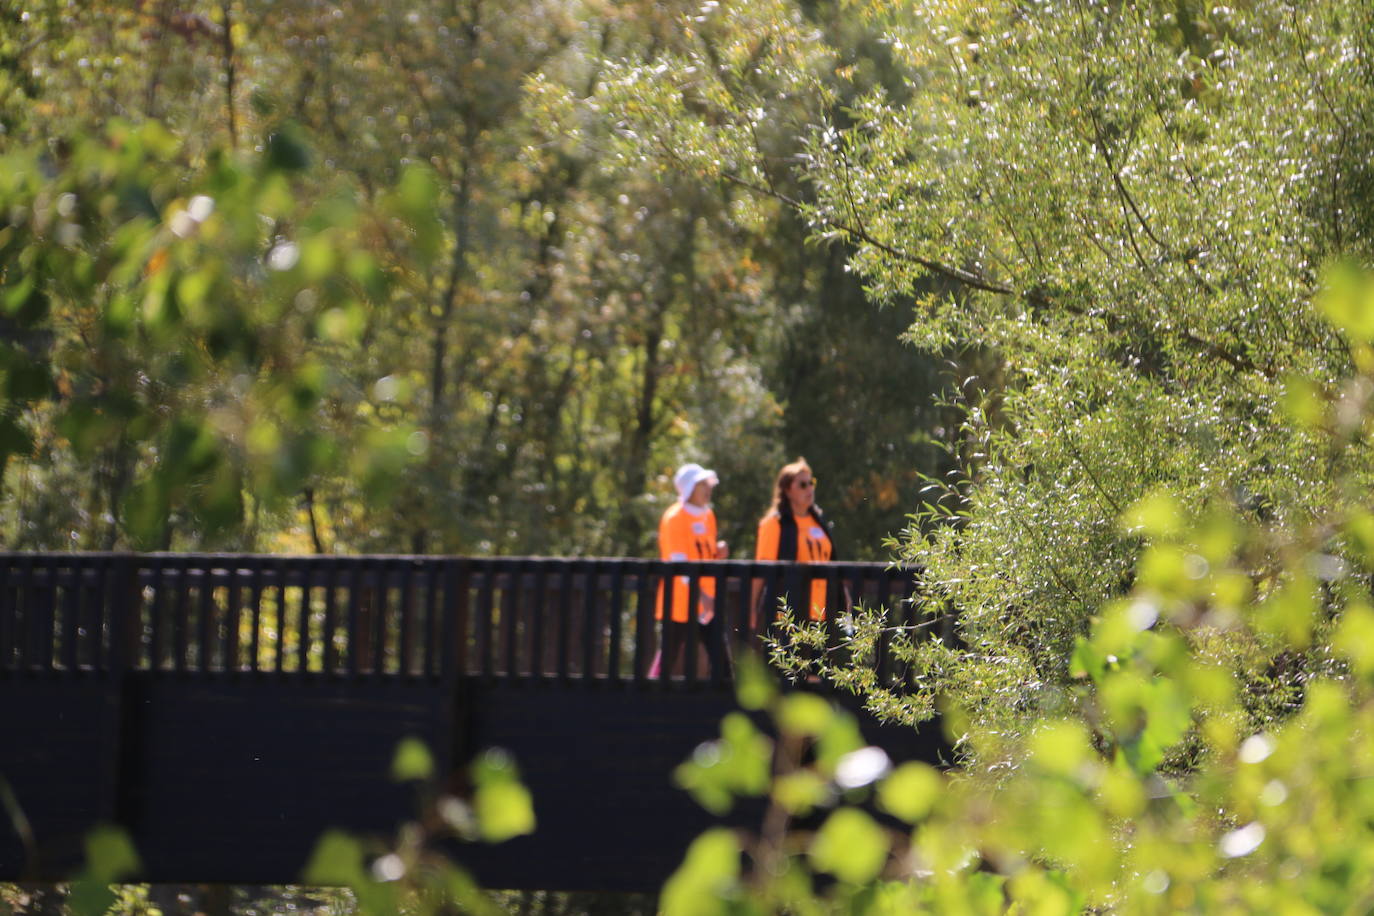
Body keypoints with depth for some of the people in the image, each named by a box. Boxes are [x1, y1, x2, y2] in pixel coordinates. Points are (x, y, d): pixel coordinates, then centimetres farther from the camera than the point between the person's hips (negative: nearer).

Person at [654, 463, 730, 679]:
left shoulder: (708, 516, 13)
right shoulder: (675, 517, -11)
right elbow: (679, 561, -18)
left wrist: (718, 553, -2)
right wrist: (700, 595, -26)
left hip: (706, 602, 7)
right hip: (681, 603, -7)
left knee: (719, 655, -3)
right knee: (669, 657, 1)